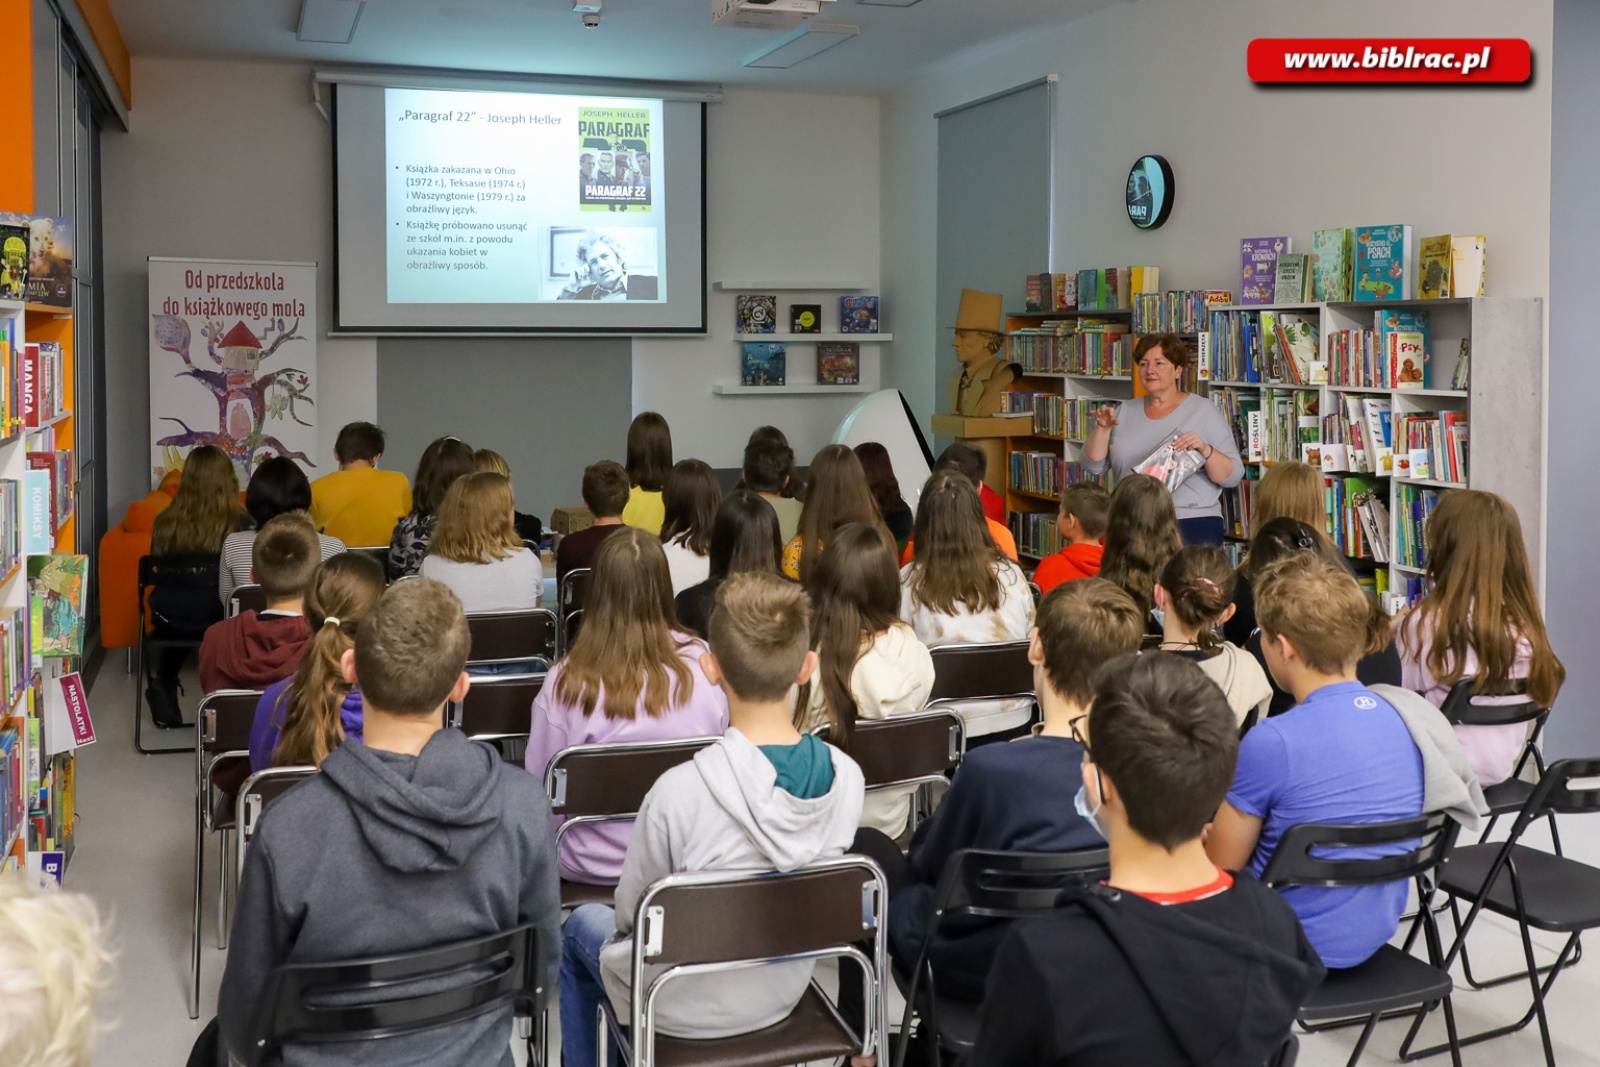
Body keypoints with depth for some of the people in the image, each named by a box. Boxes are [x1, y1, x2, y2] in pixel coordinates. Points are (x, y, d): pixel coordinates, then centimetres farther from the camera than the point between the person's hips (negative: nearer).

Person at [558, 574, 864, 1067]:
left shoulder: (680, 791, -33)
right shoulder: (847, 777, -20)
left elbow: (630, 911, -15)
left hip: (686, 1009, -4)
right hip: (784, 994, 5)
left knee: (581, 925, 28)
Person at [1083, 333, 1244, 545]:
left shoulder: (1204, 411, 0)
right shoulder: (1125, 411, 11)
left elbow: (1232, 477, -5)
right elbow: (1093, 465, 8)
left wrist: (1204, 449, -22)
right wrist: (1102, 428, -7)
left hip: (1192, 525, -3)